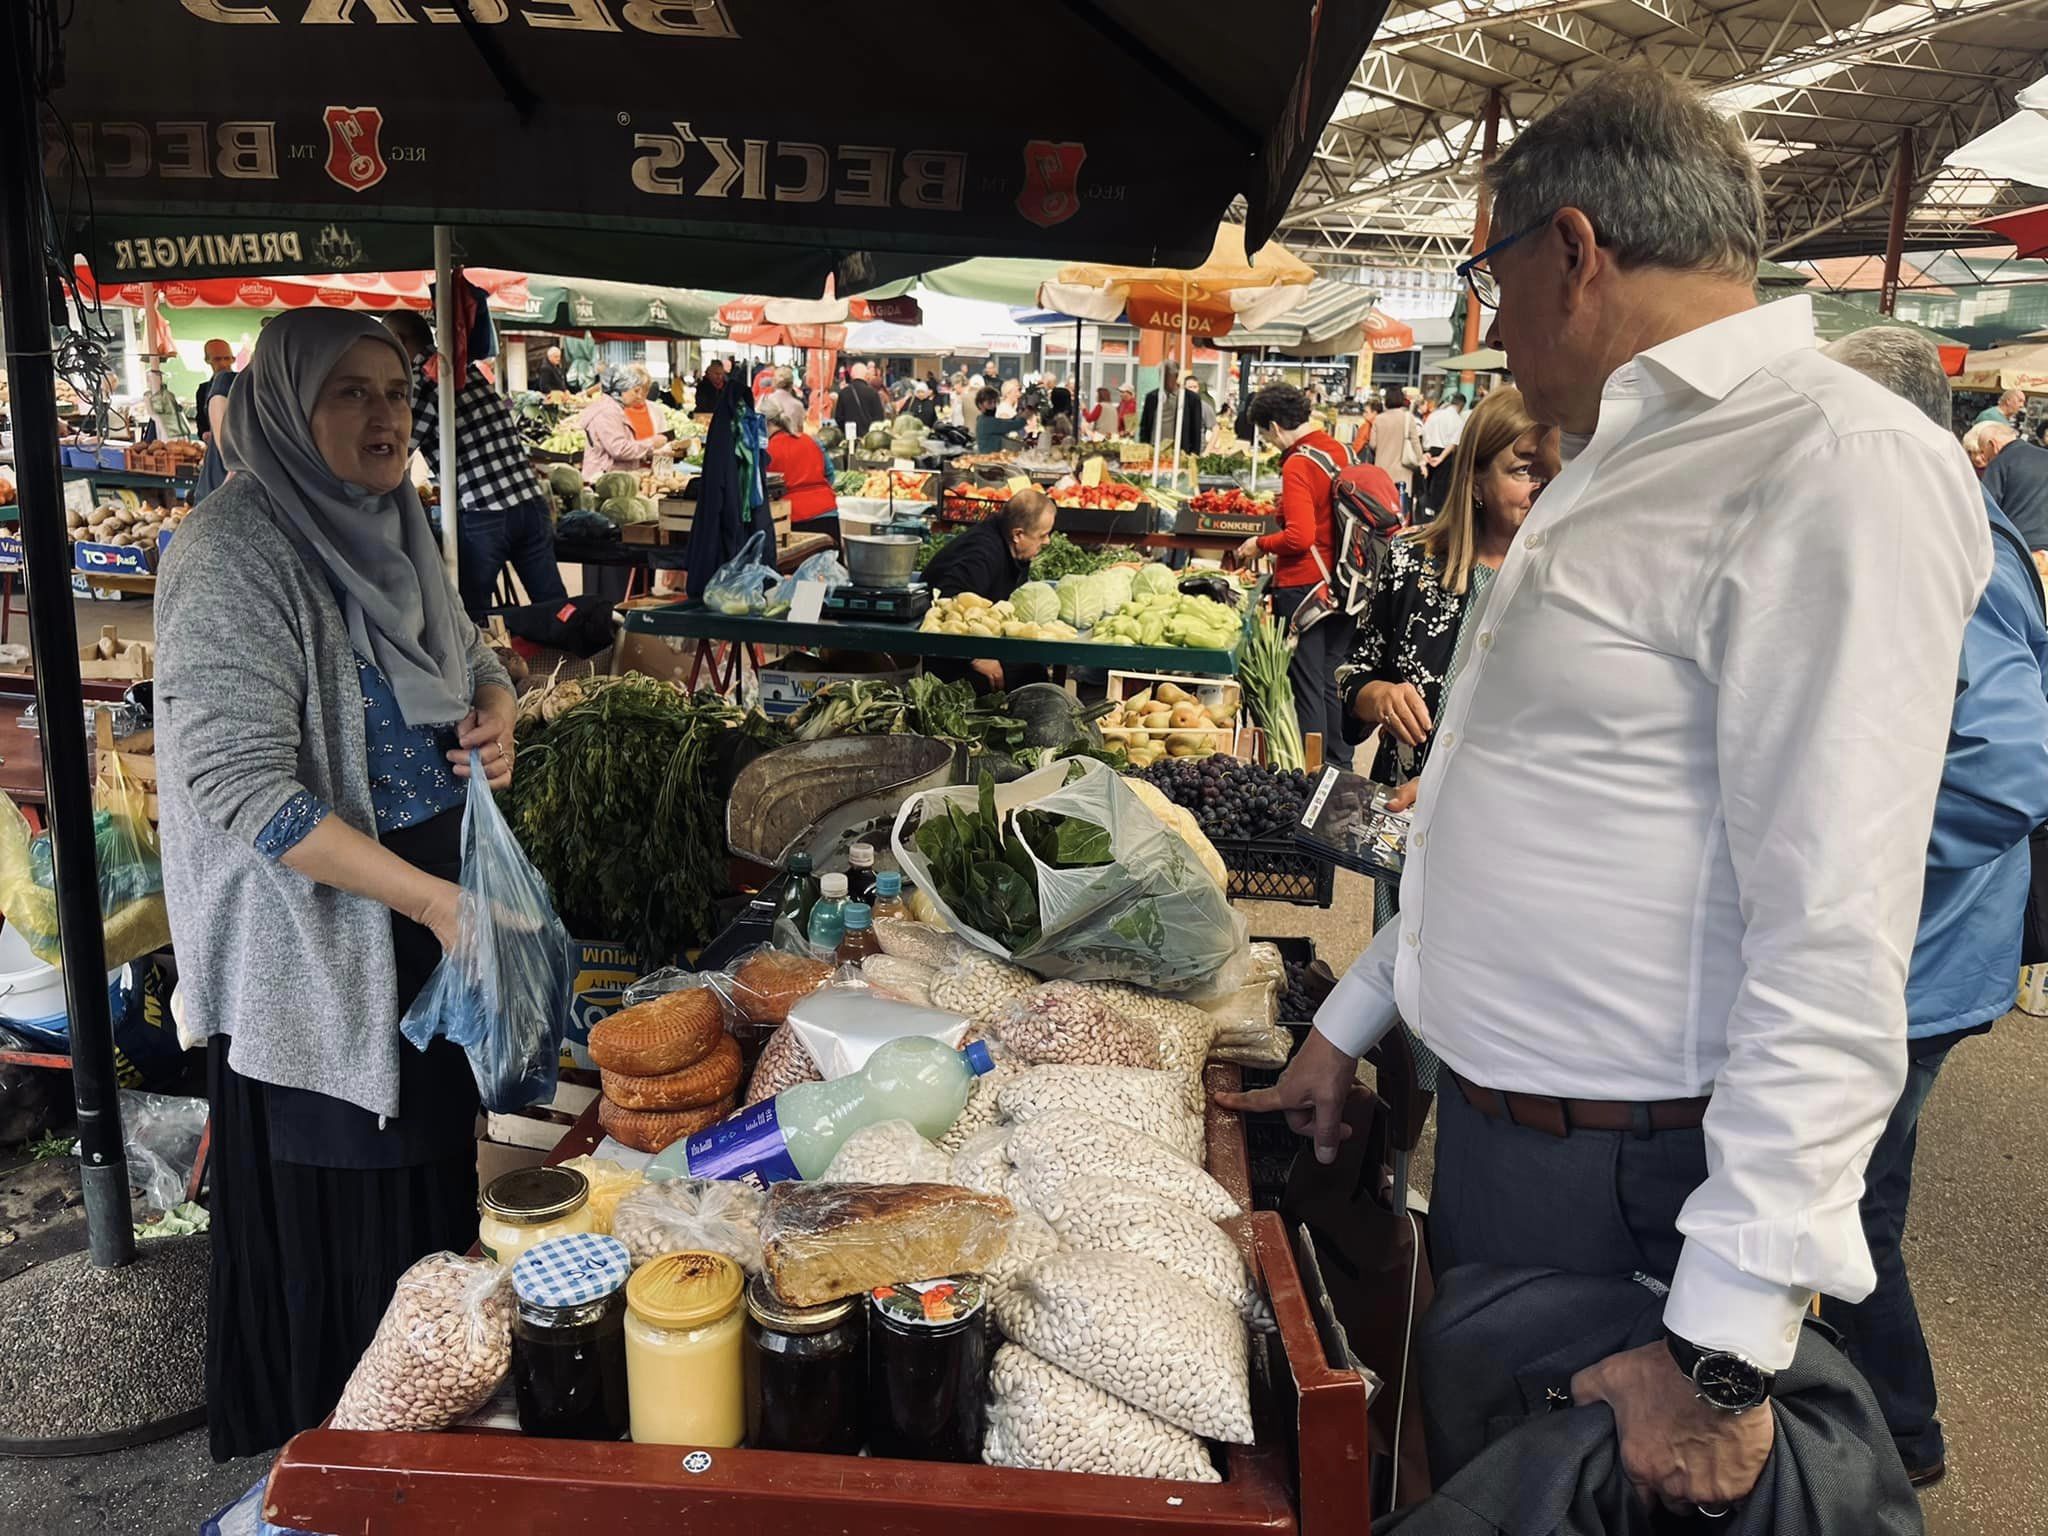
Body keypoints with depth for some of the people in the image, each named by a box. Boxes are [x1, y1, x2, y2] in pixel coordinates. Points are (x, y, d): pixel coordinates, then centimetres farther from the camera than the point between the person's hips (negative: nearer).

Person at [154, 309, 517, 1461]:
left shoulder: (395, 527, 5)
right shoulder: (233, 554, -19)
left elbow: (470, 653, 20)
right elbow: (242, 786, -24)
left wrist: (494, 711, -4)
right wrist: (426, 898, -24)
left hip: (437, 913, 8)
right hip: (316, 941, -8)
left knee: (435, 1163, 20)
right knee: (346, 1209, 7)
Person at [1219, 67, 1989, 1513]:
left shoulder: (1840, 465, -20)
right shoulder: (1624, 461, 12)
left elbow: (1834, 942, -25)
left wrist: (1725, 1349, -24)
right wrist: (1351, 1020, 19)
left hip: (1626, 1180, -8)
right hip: (1492, 1124, 9)